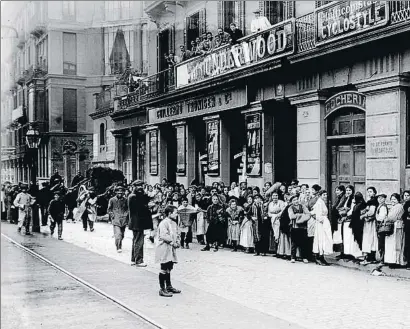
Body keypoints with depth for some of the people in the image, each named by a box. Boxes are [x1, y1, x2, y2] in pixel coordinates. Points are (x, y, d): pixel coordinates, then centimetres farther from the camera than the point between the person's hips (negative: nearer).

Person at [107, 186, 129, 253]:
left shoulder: (125, 200, 7)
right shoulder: (112, 200, 0)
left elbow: (127, 209, 19)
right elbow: (109, 210, 6)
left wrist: (126, 215, 4)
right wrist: (113, 216, -4)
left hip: (123, 220, 3)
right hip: (116, 220, -3)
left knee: (122, 235, 8)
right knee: (118, 234, -15)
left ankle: (119, 246, 24)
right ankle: (118, 248, -11)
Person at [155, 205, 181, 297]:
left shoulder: (173, 223, 13)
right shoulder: (164, 223, -16)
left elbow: (177, 234, 19)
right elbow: (164, 236, -23)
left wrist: (177, 242, 1)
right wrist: (172, 242, -18)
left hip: (171, 249, 9)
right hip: (164, 249, -9)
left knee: (169, 269, 16)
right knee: (164, 269, -4)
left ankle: (169, 286, 26)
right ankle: (162, 289, 1)